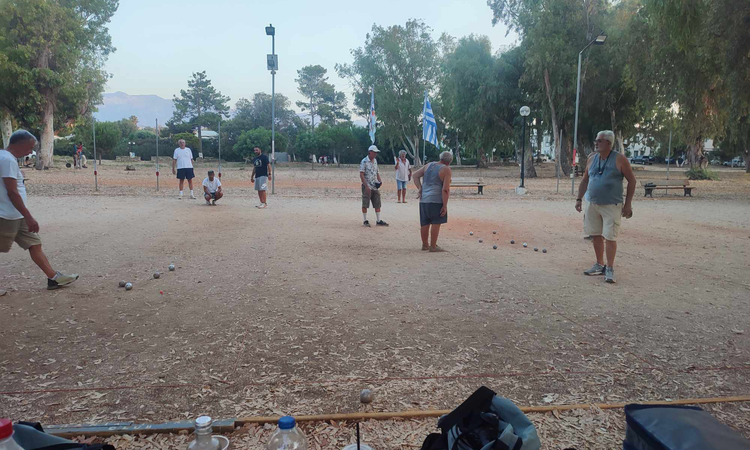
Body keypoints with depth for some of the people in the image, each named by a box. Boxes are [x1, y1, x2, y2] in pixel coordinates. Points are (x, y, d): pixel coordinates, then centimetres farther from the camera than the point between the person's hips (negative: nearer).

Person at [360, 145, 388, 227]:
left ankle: (378, 220, 12)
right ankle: (365, 221, 9)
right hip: (367, 186, -7)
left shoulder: (375, 161, 13)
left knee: (377, 204, 7)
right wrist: (366, 186, -20)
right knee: (365, 204, 1)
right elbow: (361, 175, -15)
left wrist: (379, 181, 4)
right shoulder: (364, 161, -10)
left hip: (375, 187, 7)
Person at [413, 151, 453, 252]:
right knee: (436, 222, 0)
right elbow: (445, 189, -14)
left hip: (423, 199, 7)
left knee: (425, 223, 13)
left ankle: (425, 244, 24)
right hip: (436, 200, -7)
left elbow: (415, 175, 12)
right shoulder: (447, 170, -7)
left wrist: (420, 188, 6)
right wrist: (445, 205, -12)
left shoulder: (429, 165, 12)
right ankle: (433, 246, 0)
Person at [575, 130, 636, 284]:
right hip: (592, 204, 5)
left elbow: (631, 180, -4)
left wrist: (628, 203, -8)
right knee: (596, 235, 11)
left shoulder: (619, 159, -7)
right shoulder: (592, 159, 7)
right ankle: (599, 265, 23)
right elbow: (585, 180, 15)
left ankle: (610, 268, 5)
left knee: (610, 237, -5)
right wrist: (579, 199, 7)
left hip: (611, 206, -5)